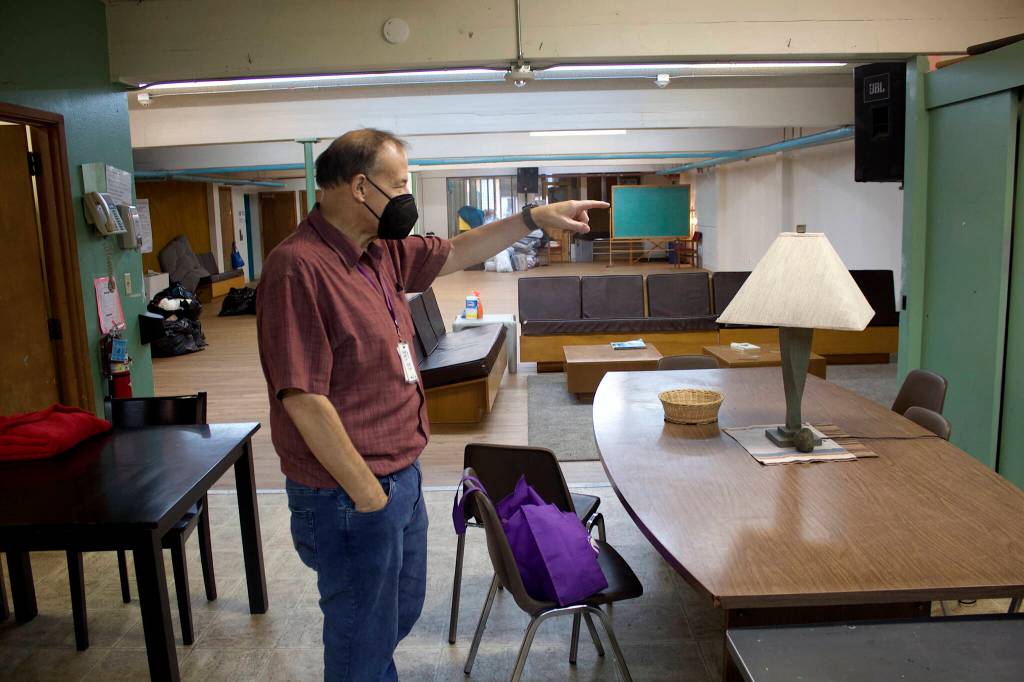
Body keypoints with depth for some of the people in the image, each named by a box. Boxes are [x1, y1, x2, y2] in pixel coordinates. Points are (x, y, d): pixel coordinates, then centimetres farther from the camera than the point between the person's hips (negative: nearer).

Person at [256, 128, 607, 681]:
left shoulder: (380, 253, 4)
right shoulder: (299, 267, -23)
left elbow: (454, 254, 20)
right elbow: (303, 401, -26)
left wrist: (533, 218, 17)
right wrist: (369, 495, -20)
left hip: (401, 478, 9)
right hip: (351, 497, -9)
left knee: (401, 611, 27)